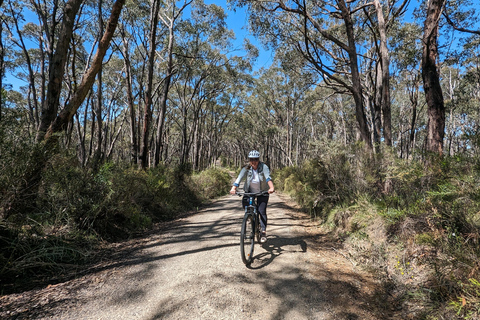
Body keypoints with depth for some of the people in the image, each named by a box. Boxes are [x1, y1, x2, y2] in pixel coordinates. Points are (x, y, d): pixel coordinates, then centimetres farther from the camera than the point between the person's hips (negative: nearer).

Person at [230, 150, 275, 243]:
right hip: (250, 191, 2)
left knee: (262, 211, -11)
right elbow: (239, 178, -27)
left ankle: (263, 232, 1)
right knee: (245, 202, -24)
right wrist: (233, 188, -44)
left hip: (262, 192, -2)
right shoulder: (246, 168, -15)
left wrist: (271, 187, -54)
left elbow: (268, 178, -35)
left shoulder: (263, 167, -20)